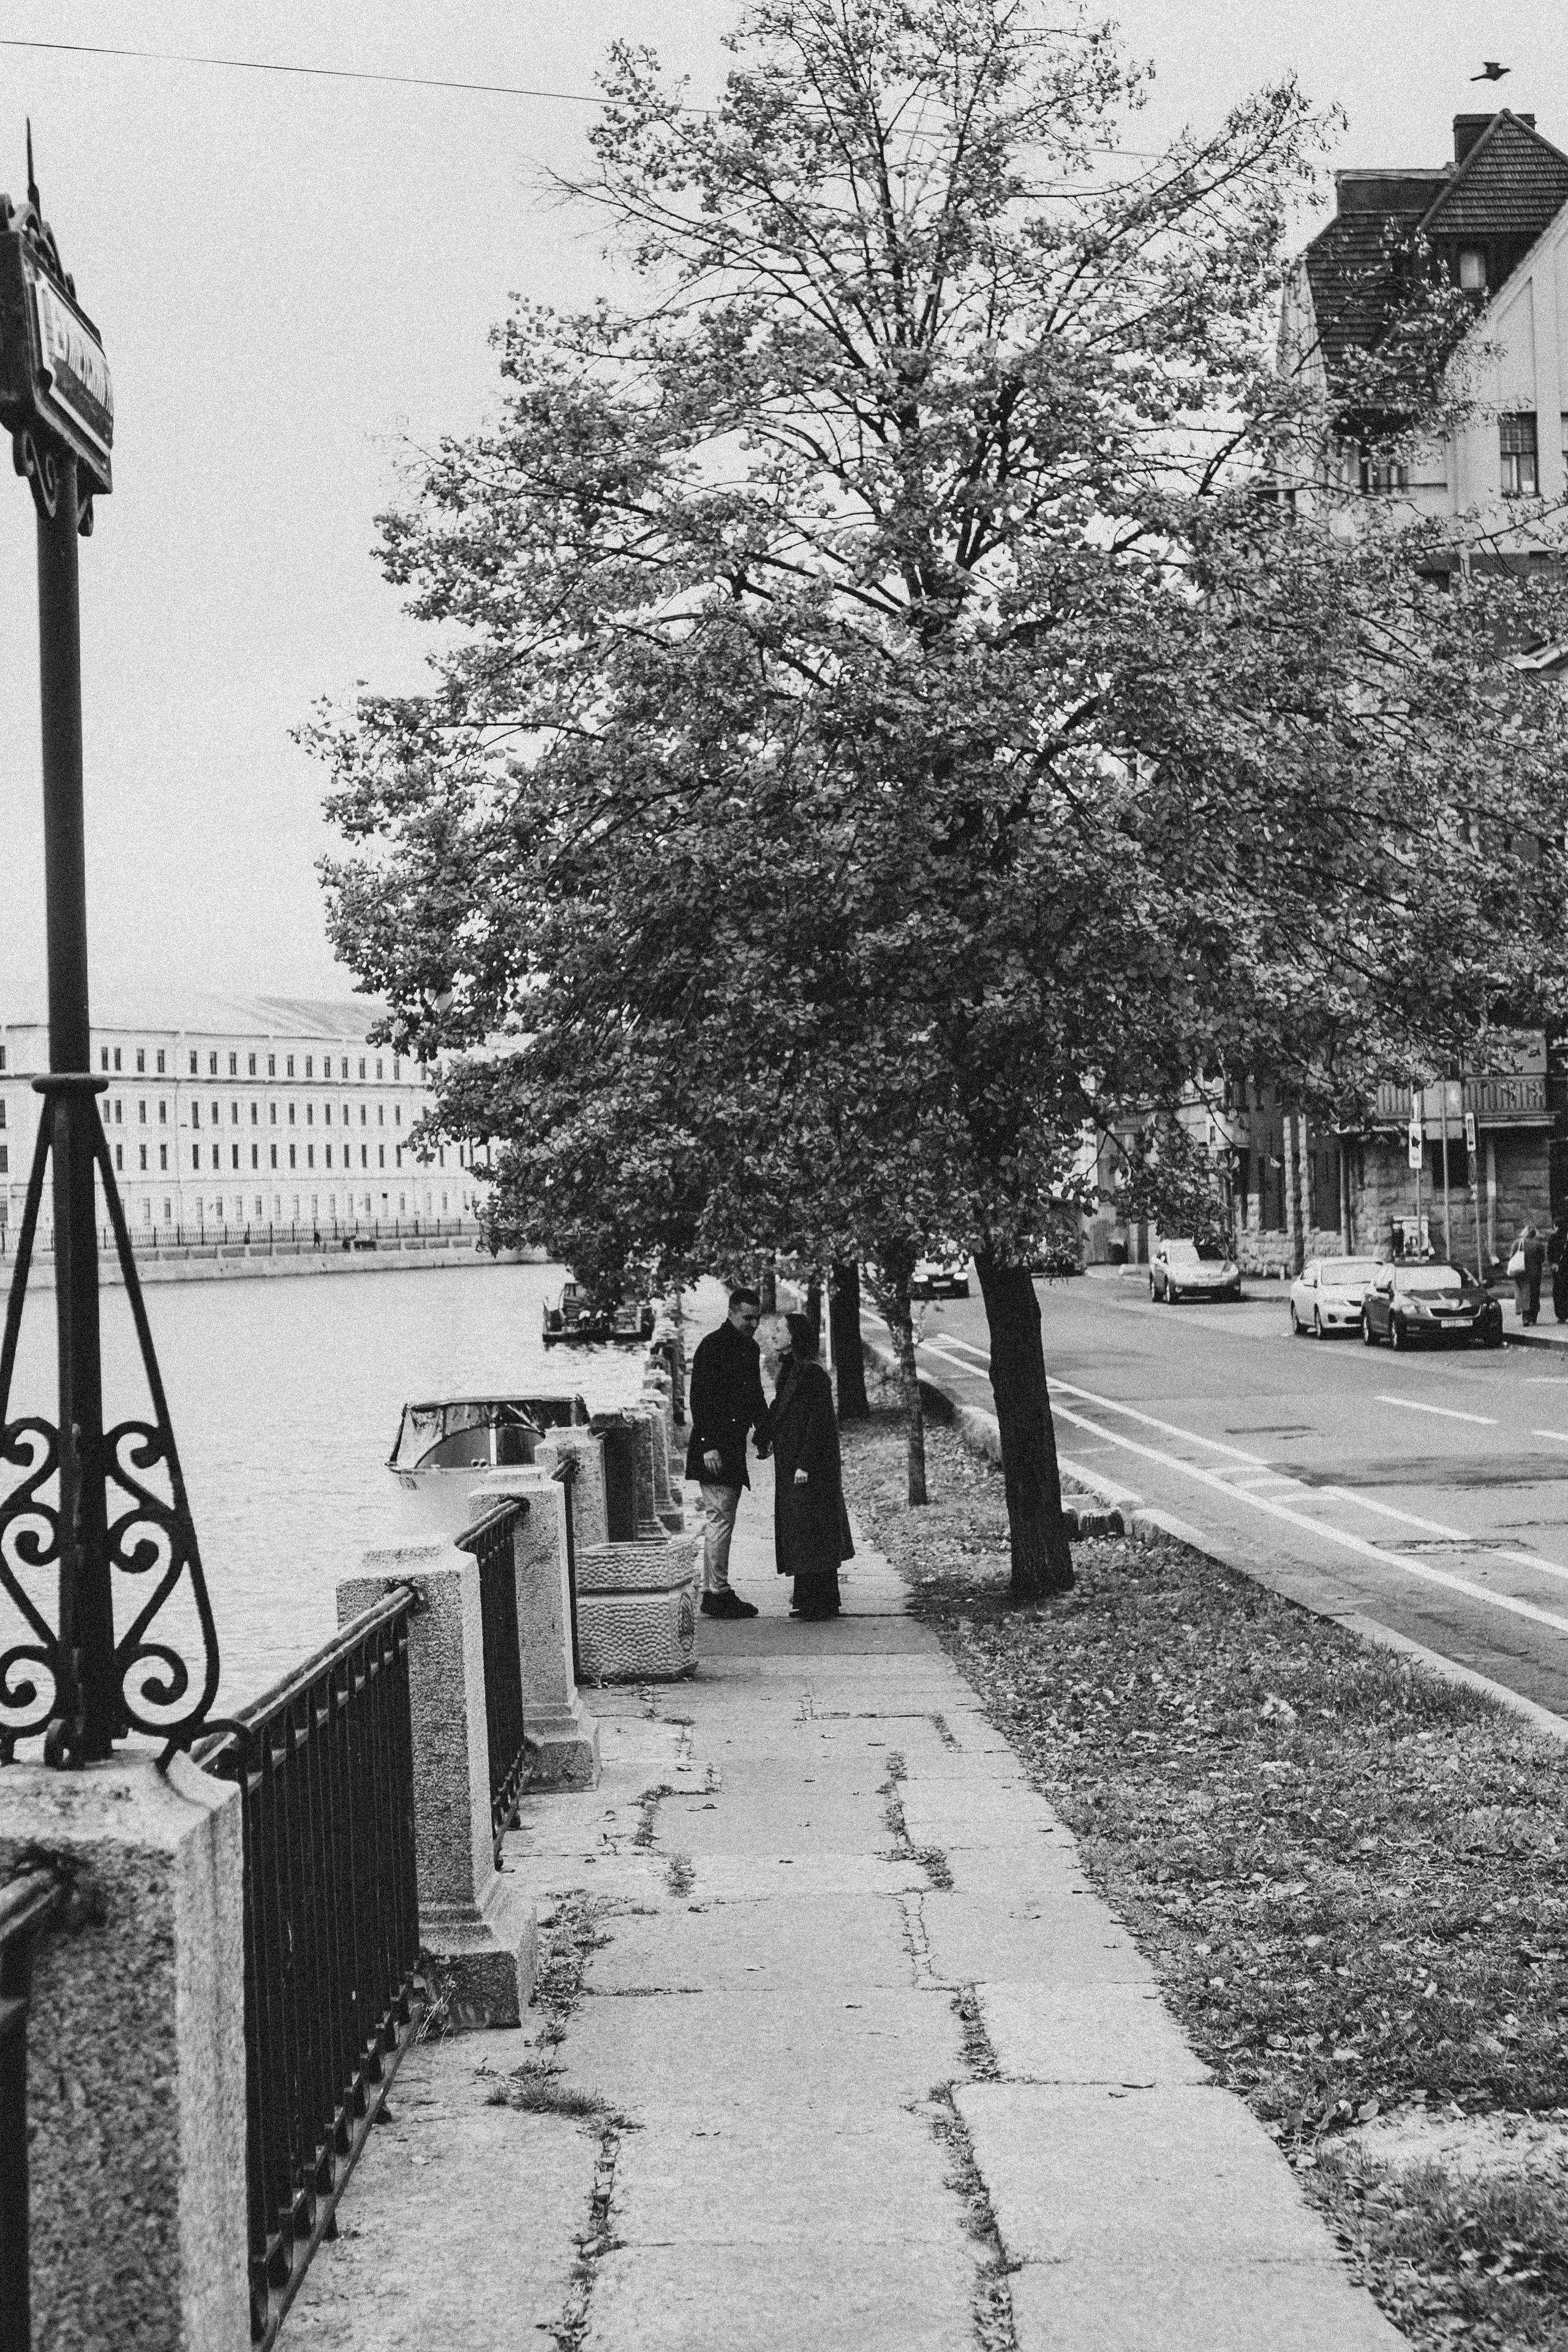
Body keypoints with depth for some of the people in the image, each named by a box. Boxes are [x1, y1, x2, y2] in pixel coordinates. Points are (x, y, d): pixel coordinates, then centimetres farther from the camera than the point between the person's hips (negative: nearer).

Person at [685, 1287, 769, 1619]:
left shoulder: (750, 1349, 15)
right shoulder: (712, 1346, -12)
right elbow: (698, 1398, -16)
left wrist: (764, 1433, 12)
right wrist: (708, 1446, -20)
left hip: (735, 1446, 9)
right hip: (713, 1448, -9)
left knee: (722, 1519, 11)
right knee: (720, 1517, -8)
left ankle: (714, 1592, 16)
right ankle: (718, 1593, -5)